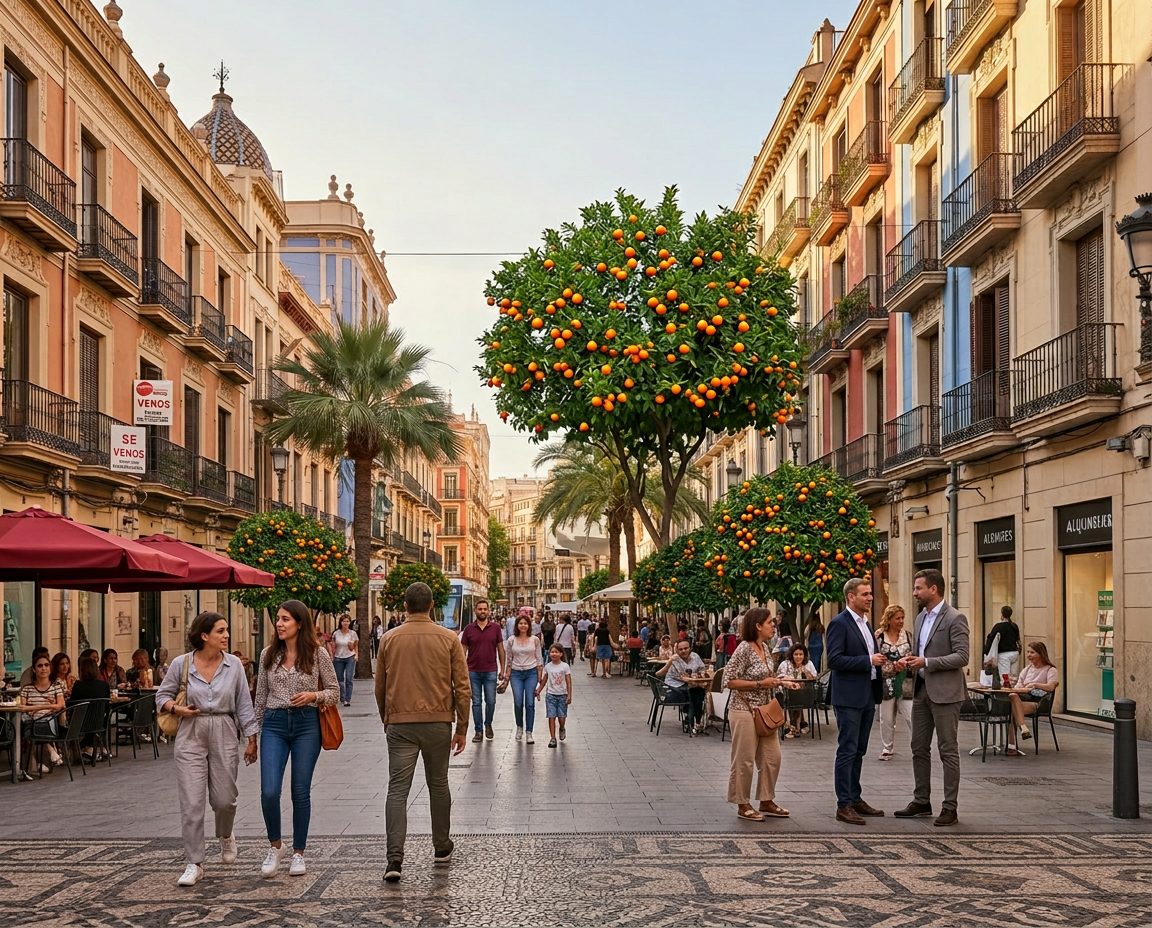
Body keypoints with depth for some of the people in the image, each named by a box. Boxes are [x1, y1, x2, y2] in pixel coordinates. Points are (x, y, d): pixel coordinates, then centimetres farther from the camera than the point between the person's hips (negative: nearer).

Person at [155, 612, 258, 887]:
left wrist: (251, 740, 4)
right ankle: (194, 864, 6)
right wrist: (176, 708, -12)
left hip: (224, 735, 1)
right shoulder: (181, 663, -4)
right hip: (191, 736, -1)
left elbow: (244, 705, 4)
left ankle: (225, 835, 39)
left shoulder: (233, 665, 0)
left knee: (224, 799, 4)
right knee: (191, 802, -4)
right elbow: (162, 695, 9)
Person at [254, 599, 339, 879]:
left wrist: (313, 695, -16)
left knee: (301, 792, 3)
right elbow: (260, 696, 13)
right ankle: (275, 846, 14)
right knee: (269, 791, -9)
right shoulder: (268, 654, 6)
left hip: (306, 724, -2)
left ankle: (298, 853, 18)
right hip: (274, 724, 2)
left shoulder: (318, 653, -2)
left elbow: (334, 691, 3)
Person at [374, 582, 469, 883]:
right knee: (438, 786, 16)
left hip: (400, 725, 0)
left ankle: (395, 858, -13)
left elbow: (380, 688, 10)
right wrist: (461, 728, 7)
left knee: (397, 790, -2)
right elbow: (462, 688, -2)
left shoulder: (389, 640, 1)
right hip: (438, 723, 0)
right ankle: (442, 848, 28)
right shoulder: (449, 639, -2)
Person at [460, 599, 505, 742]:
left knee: (491, 701, 1)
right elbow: (463, 650, 4)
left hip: (490, 671, 0)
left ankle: (488, 725, 25)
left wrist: (502, 669, 3)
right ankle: (479, 731, 13)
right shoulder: (469, 629, 1)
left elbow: (500, 649, 6)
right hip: (473, 671, 0)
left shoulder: (495, 628, 2)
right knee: (476, 702, 5)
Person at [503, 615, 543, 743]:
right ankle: (519, 727, 22)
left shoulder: (535, 640, 1)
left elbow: (539, 658, 4)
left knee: (530, 703, -5)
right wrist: (507, 674, 4)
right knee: (518, 703, -5)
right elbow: (509, 659, 8)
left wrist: (540, 675, 1)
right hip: (516, 673, 0)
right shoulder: (511, 640, 2)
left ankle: (529, 733, 2)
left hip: (531, 673, 0)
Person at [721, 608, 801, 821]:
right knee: (744, 761, 1)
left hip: (764, 711, 9)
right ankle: (743, 805, 13)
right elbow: (729, 681, -17)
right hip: (745, 710, -8)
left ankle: (766, 801, 23)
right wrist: (760, 684, -20)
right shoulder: (744, 649, -17)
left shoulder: (764, 647, 9)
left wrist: (782, 683, 4)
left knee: (772, 757, 11)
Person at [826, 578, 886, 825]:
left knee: (858, 751, 14)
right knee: (847, 751, -6)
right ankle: (843, 805, -3)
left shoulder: (866, 624, 16)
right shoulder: (839, 624, -12)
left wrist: (879, 662, 6)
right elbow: (834, 660, -20)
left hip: (867, 696, 9)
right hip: (849, 697, -9)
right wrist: (868, 661, -21)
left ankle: (855, 799, 22)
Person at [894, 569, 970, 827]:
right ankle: (921, 801, 23)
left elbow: (962, 657, -18)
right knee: (919, 748, 13)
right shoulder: (921, 618, 14)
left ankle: (950, 807, 4)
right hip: (921, 690, 8)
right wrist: (910, 660, 2)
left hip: (945, 692, -8)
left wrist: (926, 662, -21)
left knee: (948, 751, -2)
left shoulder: (955, 619, -11)